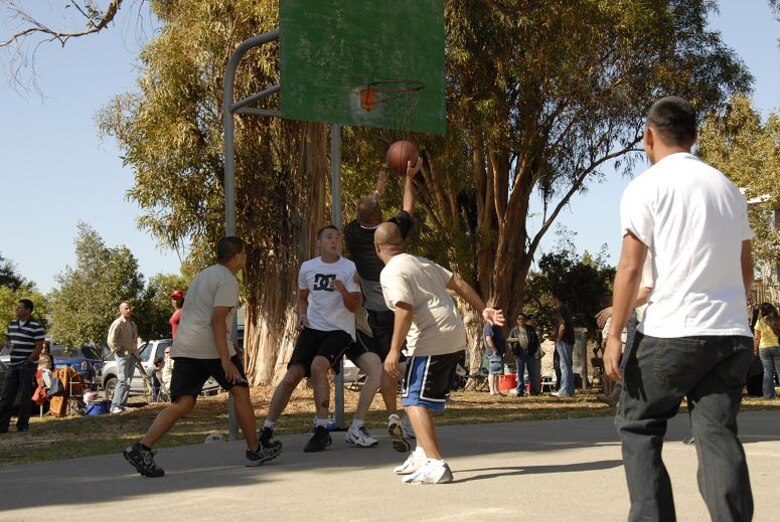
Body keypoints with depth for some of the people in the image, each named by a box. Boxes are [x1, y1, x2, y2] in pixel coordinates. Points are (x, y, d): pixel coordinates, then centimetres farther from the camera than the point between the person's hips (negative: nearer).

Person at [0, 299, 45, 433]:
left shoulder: (36, 327, -8)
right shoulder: (12, 324, 12)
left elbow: (39, 347, -11)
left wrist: (28, 361, -14)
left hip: (28, 366, -6)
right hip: (13, 365, 6)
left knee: (25, 397, -1)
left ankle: (22, 425, 6)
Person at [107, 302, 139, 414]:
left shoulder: (133, 324, 17)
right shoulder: (118, 323, -9)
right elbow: (111, 340, -15)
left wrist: (136, 353, 16)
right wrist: (118, 350, -13)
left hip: (132, 355, 8)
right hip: (123, 355, -8)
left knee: (128, 381, 9)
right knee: (122, 381, -15)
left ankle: (122, 404, 15)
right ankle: (115, 406, -17)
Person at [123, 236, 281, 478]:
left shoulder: (203, 275, 24)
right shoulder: (227, 280, -5)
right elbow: (217, 319, -16)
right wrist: (225, 360, -20)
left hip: (184, 346, 8)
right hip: (211, 346, -8)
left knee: (182, 403, 1)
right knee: (240, 391, 8)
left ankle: (142, 448, -15)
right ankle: (255, 451, 16)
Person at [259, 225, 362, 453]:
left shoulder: (350, 268, -3)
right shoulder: (307, 268, 8)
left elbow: (353, 306, -7)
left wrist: (343, 290, -26)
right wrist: (302, 315, 4)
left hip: (339, 330, -4)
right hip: (312, 329, 4)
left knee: (318, 366, -28)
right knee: (292, 376, -7)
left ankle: (322, 431, -19)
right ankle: (266, 431, 0)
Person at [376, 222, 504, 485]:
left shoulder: (392, 272, -9)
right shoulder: (422, 262, 18)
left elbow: (404, 310, -21)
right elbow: (458, 283, 17)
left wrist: (394, 350, -20)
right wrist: (483, 310, 20)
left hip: (431, 343, -9)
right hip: (455, 338, 10)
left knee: (414, 402, -10)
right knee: (422, 398, 24)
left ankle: (436, 465, -22)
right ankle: (422, 454, 35)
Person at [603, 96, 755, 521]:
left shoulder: (647, 187, -3)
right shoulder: (727, 187, 16)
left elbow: (630, 268, -8)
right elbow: (746, 272, 20)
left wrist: (614, 335, -5)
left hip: (672, 331, -5)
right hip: (733, 333, 5)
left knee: (637, 426, 10)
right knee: (717, 434, 3)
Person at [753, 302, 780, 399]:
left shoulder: (760, 322, -2)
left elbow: (756, 338, 0)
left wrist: (756, 350, 10)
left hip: (764, 348, 0)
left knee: (768, 372, 3)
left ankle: (768, 394, 3)